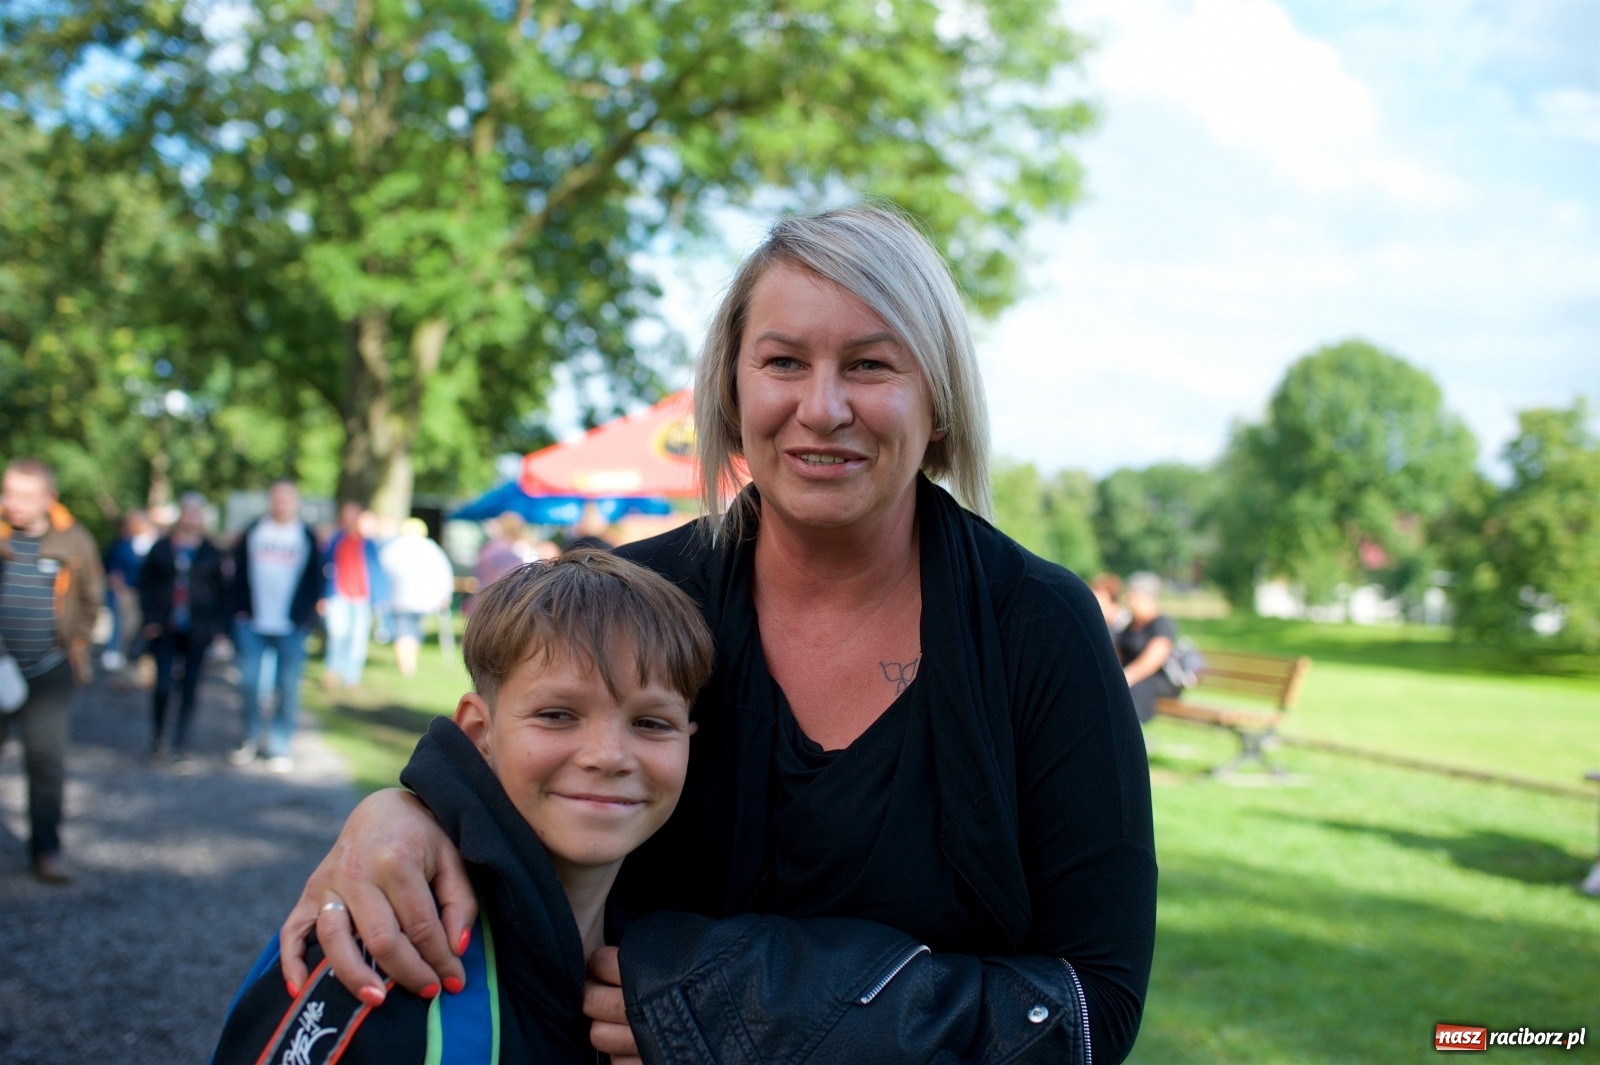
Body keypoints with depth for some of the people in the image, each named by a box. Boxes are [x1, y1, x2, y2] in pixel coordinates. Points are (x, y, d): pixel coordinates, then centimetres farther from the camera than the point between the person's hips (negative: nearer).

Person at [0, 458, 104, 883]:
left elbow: (90, 597, 12)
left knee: (47, 760, 2)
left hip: (49, 669, 0)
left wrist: (78, 644, 10)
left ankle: (46, 848, 12)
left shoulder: (73, 540, -2)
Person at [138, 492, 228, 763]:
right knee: (163, 685, -6)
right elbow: (146, 584, 5)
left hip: (197, 631, 0)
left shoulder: (211, 553, 5)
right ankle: (158, 739, 14)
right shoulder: (162, 548, 4)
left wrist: (218, 626, -1)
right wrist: (150, 619, -5)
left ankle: (181, 743, 12)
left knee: (190, 688, 2)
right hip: (165, 629, 0)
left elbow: (220, 591, 6)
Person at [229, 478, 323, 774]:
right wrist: (240, 609, -2)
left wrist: (305, 616, -4)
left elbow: (315, 580, 5)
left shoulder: (307, 537, 6)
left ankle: (279, 746, 10)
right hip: (252, 624, 1)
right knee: (248, 682, 2)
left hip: (291, 627, -1)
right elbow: (239, 572, 8)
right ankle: (251, 737, 20)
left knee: (288, 688, 0)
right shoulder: (253, 532, 8)